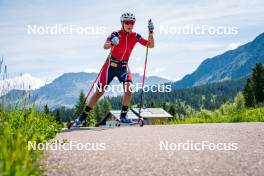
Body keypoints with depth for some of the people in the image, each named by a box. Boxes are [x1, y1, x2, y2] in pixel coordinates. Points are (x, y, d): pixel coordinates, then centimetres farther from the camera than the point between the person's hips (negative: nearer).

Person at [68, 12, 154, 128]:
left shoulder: (135, 36, -3)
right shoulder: (116, 34, -16)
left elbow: (151, 45, -3)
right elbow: (105, 46, -32)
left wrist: (151, 32, -18)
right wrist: (111, 43, -56)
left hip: (123, 67, 3)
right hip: (111, 65, -3)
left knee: (128, 88, -21)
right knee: (99, 91, -5)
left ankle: (123, 116, -8)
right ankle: (82, 118, 3)